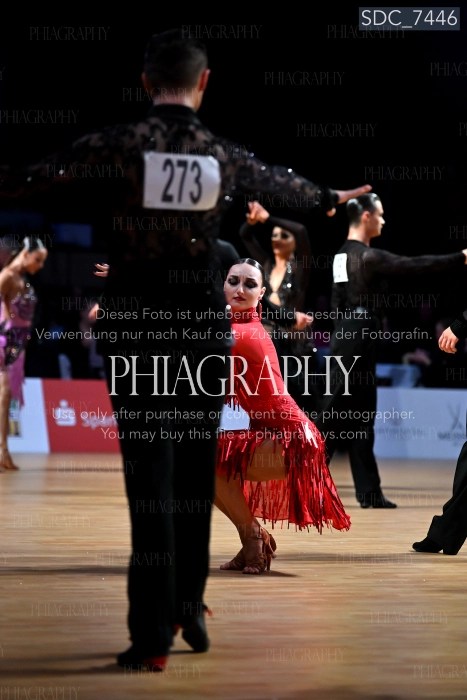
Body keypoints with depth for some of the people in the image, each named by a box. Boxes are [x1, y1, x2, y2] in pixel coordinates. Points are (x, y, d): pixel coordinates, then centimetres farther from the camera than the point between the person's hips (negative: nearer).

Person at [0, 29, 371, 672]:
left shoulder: (118, 143, -8)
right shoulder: (224, 156, 5)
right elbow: (282, 181, 25)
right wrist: (329, 198, 46)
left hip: (134, 324, -3)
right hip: (203, 322, 3)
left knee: (149, 473, -4)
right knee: (194, 470, 15)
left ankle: (154, 637, -7)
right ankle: (189, 612, 24)